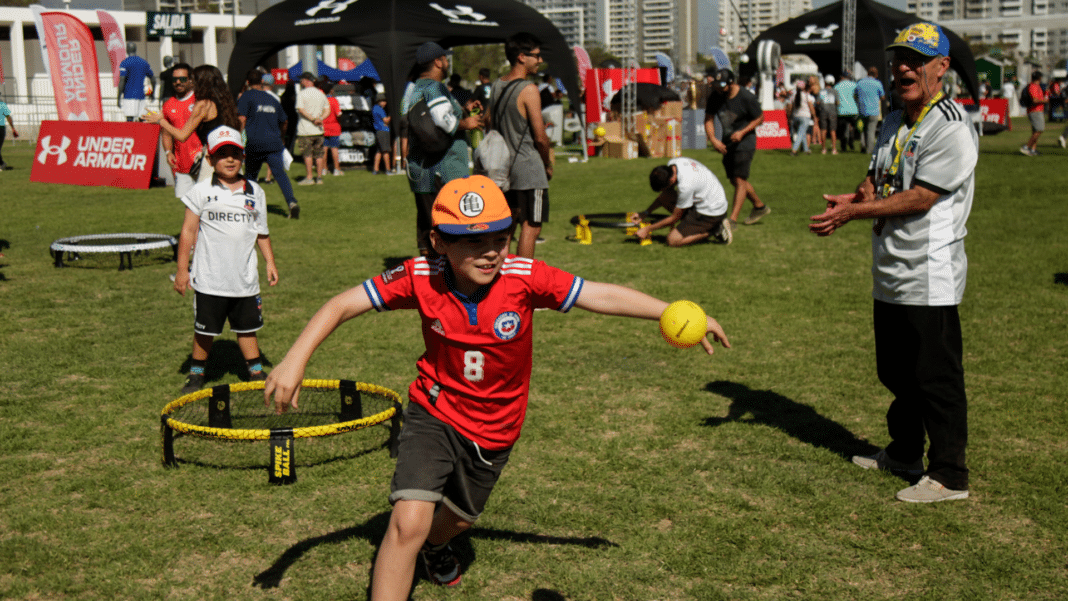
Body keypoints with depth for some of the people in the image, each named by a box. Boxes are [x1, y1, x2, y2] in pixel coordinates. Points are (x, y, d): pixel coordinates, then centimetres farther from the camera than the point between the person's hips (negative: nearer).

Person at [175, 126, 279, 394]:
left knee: (247, 327, 11)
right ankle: (196, 374, 22)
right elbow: (188, 231, -2)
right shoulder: (201, 192, -3)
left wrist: (270, 262, 13)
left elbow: (262, 232, 15)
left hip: (245, 279, 2)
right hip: (209, 279, -2)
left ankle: (256, 373, 23)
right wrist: (182, 268, -4)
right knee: (204, 330, 6)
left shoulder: (255, 192, 6)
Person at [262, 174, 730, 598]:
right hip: (435, 413, -2)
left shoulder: (524, 278, -24)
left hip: (494, 429, 2)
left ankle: (434, 544, 65)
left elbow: (603, 296, -22)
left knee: (459, 517, 26)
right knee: (408, 522, -21)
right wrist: (296, 359, -32)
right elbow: (342, 305, -20)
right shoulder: (421, 278, -23)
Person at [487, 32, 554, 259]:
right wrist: (548, 164, 1)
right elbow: (540, 138, -14)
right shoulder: (528, 90, -14)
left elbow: (489, 123, 17)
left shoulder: (496, 86, 10)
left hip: (504, 166, 8)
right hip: (528, 168, -8)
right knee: (531, 227, -3)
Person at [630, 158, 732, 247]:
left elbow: (674, 218, -17)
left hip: (712, 212, -9)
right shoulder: (671, 164, -8)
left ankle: (715, 229, -4)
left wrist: (647, 229, -9)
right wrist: (646, 212, 6)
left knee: (672, 240, -14)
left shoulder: (685, 186, -32)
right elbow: (665, 193, 11)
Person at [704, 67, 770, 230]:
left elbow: (760, 118, -7)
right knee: (734, 180, 15)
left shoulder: (746, 98, -18)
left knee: (739, 179, -13)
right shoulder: (715, 96, -4)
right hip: (727, 143, 7)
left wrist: (742, 132, -19)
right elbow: (708, 119, 2)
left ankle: (733, 219, -13)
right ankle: (759, 206, 34)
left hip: (744, 142, -7)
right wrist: (713, 139, -13)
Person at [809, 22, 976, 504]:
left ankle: (949, 476, 9)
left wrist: (853, 211, -22)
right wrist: (856, 198, -10)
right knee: (896, 372, 20)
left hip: (930, 279, -9)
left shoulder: (952, 127, -15)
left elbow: (922, 197, -21)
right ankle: (904, 454, 37)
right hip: (889, 275, 9)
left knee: (936, 378, -2)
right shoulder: (894, 123, 14)